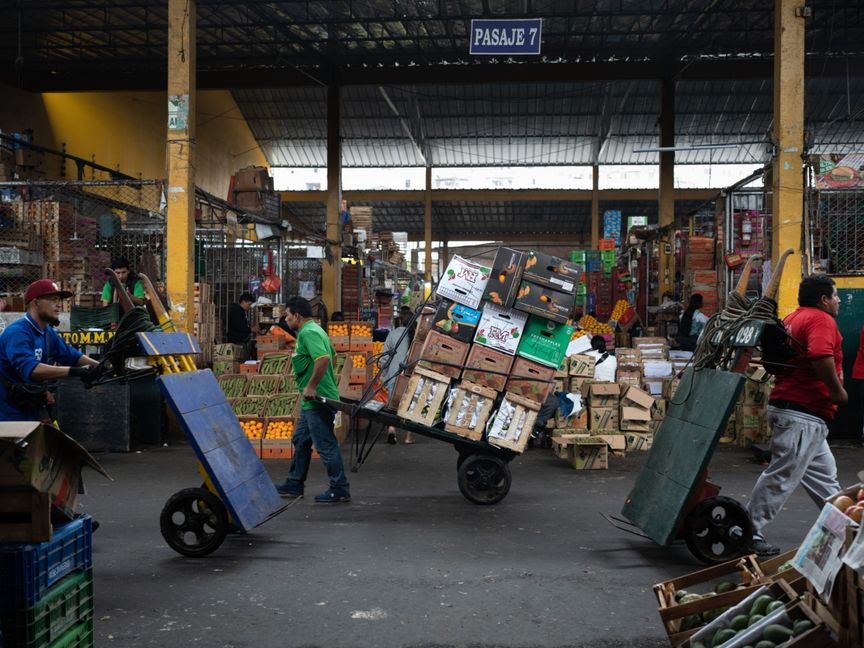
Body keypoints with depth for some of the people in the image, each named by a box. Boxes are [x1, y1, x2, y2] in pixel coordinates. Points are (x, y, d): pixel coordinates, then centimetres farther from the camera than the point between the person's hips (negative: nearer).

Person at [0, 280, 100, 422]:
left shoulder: (48, 333, 7)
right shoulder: (17, 333, -22)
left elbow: (72, 355, 9)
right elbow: (29, 369, -37)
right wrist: (74, 371, -44)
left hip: (34, 410, 8)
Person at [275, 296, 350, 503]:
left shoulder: (308, 333, -17)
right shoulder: (314, 330, 16)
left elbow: (323, 359, -31)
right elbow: (332, 356, 26)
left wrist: (311, 386, -25)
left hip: (317, 400, -11)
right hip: (312, 401, 11)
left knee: (325, 444, -4)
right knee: (300, 441, 18)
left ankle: (339, 489, 4)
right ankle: (294, 485, 28)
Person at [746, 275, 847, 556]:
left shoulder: (793, 318, 17)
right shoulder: (821, 320, -12)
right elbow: (821, 356, -29)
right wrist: (837, 391, -16)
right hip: (803, 413, -11)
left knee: (823, 474, 18)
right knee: (782, 476, -7)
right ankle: (749, 533, -3)